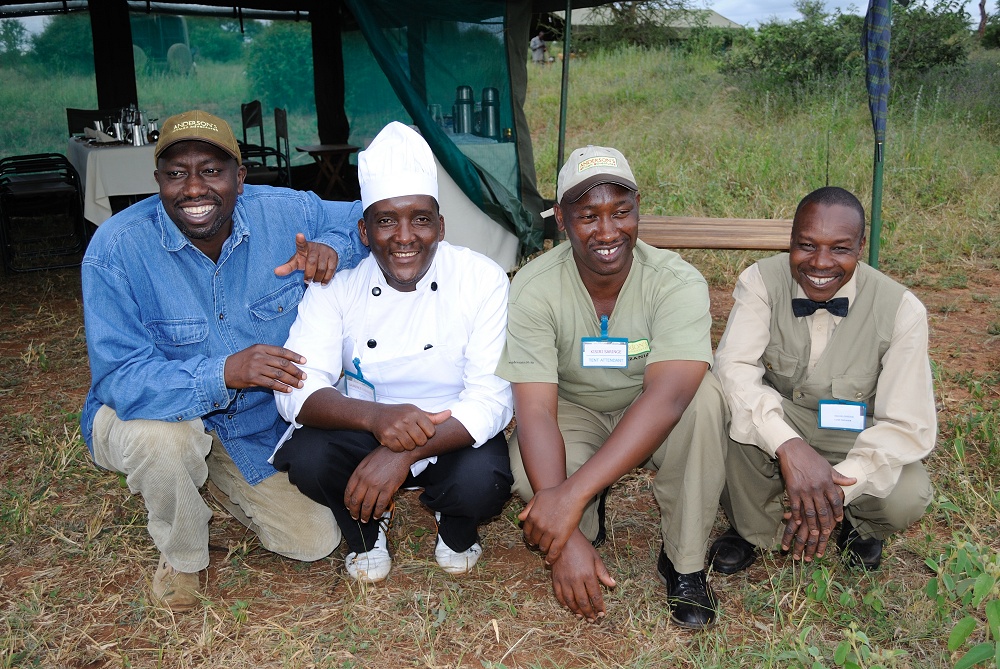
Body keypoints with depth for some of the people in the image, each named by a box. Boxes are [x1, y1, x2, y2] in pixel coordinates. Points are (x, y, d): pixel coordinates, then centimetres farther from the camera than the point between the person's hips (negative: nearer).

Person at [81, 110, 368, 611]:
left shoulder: (286, 213, -17)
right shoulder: (116, 249, -26)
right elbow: (119, 380, -31)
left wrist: (331, 246, -28)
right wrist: (224, 373, -47)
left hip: (259, 420, 3)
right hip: (141, 416, -2)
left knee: (316, 541, 0)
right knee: (159, 432, -39)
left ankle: (217, 478, 29)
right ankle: (181, 555, -4)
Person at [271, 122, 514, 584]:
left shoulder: (484, 281, -16)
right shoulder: (337, 283, -11)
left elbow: (491, 399, -22)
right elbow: (296, 389, -19)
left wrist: (403, 453, -38)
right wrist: (375, 416, -41)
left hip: (452, 437, -1)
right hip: (363, 434, 2)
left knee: (482, 482, -32)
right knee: (306, 457, -28)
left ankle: (456, 528, 8)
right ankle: (367, 528, 7)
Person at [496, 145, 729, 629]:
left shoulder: (678, 283, -26)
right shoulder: (533, 289, -23)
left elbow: (666, 397, -39)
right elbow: (536, 412, -29)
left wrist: (572, 493, -48)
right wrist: (566, 539, -40)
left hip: (650, 422, 0)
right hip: (574, 416, 0)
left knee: (703, 395, -33)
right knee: (529, 474, -33)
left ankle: (684, 562, -13)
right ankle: (589, 524, 5)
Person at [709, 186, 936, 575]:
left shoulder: (901, 310, -20)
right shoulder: (762, 281, -19)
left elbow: (908, 426, -20)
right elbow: (734, 368, -32)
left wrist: (838, 489, -34)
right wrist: (788, 445, -48)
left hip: (854, 438, 0)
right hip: (776, 424, 0)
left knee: (907, 498, -29)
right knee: (731, 406, -31)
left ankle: (860, 524, 12)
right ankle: (753, 527, -3)